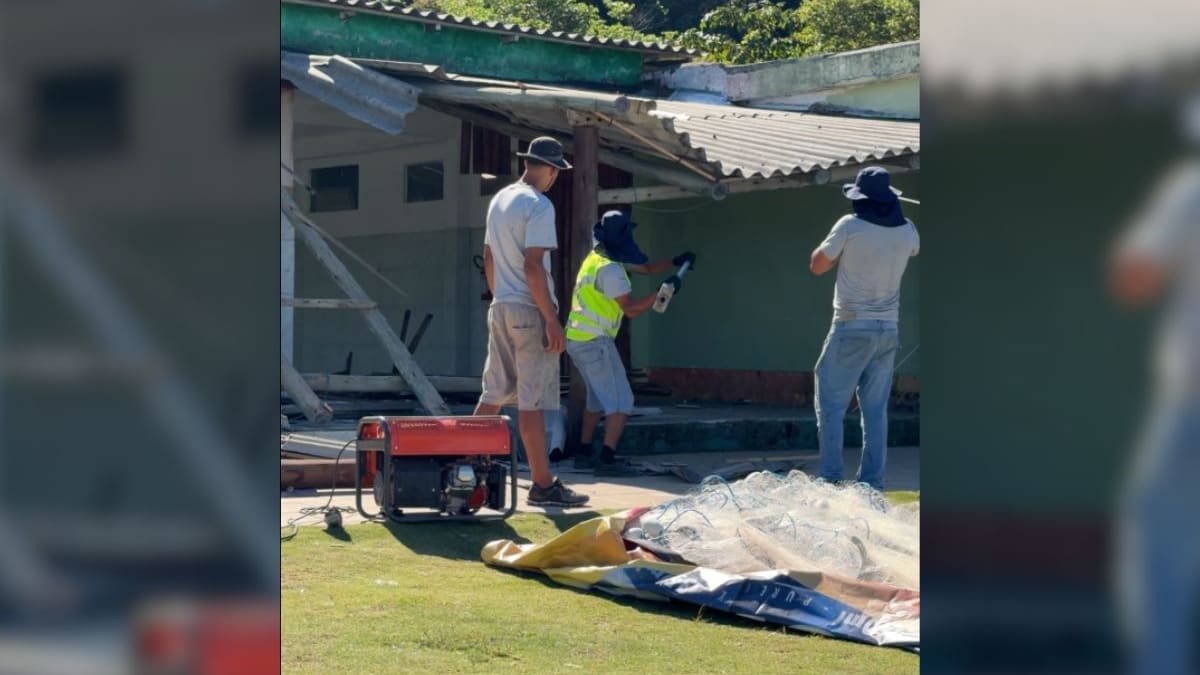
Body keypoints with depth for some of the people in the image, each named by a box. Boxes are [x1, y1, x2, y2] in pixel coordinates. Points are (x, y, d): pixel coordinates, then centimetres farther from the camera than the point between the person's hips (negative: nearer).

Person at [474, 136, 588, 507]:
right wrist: (552, 320, -19)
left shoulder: (499, 200, 13)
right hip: (529, 310, -8)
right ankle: (543, 484, -2)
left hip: (500, 309, 8)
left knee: (494, 393, 16)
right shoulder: (539, 205, -14)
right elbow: (533, 265, -20)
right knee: (533, 400, -6)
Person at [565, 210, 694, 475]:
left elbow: (646, 268, 20)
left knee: (598, 398, 20)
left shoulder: (598, 259, 13)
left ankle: (585, 454, 21)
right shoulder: (609, 269, -18)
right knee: (620, 402, -8)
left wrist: (675, 261, 9)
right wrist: (662, 291, -13)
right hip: (595, 342, -10)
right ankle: (607, 460, -14)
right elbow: (631, 308, -19)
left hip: (577, 340, 10)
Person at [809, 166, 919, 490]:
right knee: (875, 410, 9)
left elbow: (817, 266, -2)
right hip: (888, 329, 5)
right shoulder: (906, 230, 3)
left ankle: (831, 478, -6)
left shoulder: (850, 226, -11)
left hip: (853, 327, -5)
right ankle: (872, 483, 7)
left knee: (831, 404, 1)